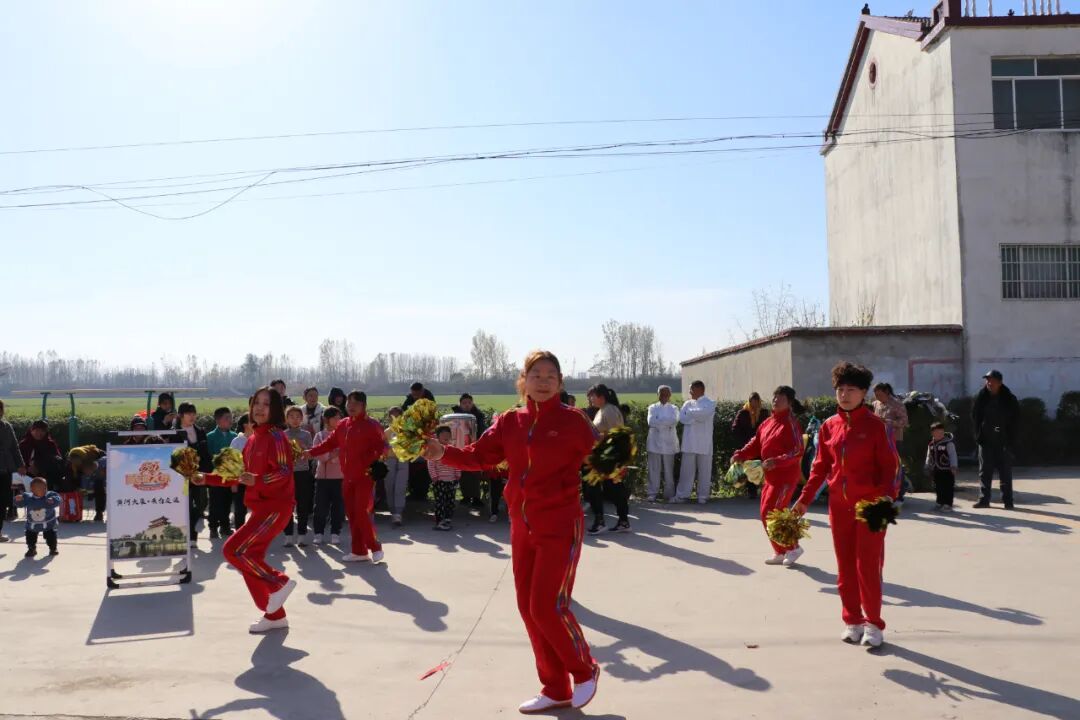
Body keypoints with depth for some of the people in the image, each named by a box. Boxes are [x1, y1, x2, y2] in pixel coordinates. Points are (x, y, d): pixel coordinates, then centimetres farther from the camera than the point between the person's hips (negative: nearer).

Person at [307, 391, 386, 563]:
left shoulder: (372, 424, -9)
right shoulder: (344, 424, 11)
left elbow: (382, 447, -13)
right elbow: (330, 443, 15)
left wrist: (374, 465, -24)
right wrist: (310, 452, 8)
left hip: (365, 477, -7)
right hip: (348, 477, 7)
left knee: (362, 513, -11)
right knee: (351, 514, 9)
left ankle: (375, 547, 3)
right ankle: (359, 551, 16)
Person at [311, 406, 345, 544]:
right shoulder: (319, 436, 5)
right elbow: (317, 455, -8)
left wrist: (332, 458, -15)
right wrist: (335, 454, -15)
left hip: (340, 476, 0)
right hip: (322, 475, 0)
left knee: (338, 506, 3)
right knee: (321, 506, 2)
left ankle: (335, 533, 13)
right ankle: (318, 533, 13)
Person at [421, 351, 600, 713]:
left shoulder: (572, 420, -10)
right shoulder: (509, 422, 3)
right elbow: (479, 456, 2)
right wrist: (443, 453, -12)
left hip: (560, 526, -6)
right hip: (522, 526, 6)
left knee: (547, 607, -8)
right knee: (528, 608, 10)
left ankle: (585, 670, 20)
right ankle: (556, 689, 25)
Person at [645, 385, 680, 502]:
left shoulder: (673, 408, 9)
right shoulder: (652, 408, 9)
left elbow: (674, 421, -11)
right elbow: (651, 421, -9)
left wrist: (659, 422, -11)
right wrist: (666, 423, -11)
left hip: (669, 442, 0)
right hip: (655, 442, 0)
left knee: (669, 469, 3)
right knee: (654, 468, -2)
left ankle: (669, 493, 9)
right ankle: (652, 493, 2)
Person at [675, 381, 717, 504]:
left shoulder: (710, 404, 2)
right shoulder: (688, 403, 13)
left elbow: (704, 413, -19)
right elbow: (681, 418, -1)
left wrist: (690, 413, -6)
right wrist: (697, 417, -10)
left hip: (704, 443, -3)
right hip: (689, 442, 3)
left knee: (704, 470, 2)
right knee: (686, 469, 3)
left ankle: (703, 496, 9)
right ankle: (683, 495, 8)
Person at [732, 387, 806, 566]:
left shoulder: (791, 423, -13)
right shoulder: (767, 422, 12)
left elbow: (798, 452, -21)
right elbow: (755, 444, 12)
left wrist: (777, 462, -33)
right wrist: (740, 455, -4)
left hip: (785, 476, -9)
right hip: (770, 476, 9)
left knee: (771, 514, -10)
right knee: (767, 515, 11)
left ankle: (793, 548, 6)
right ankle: (780, 552, 23)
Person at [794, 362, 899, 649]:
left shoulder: (876, 425, -7)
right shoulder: (829, 426, 5)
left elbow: (890, 466, -8)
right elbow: (820, 466, 10)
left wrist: (887, 497, -22)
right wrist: (805, 498, 4)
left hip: (870, 505, -4)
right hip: (839, 506, 4)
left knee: (868, 566, -2)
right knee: (845, 567, 10)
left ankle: (873, 624, 11)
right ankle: (853, 621, 21)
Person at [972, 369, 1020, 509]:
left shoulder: (1009, 399, -4)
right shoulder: (981, 397, 0)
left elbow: (1016, 419, 1)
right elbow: (975, 416, 7)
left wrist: (1010, 437, -5)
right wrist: (979, 434, -1)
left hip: (1004, 441, -2)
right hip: (986, 440, 2)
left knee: (1005, 471, 3)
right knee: (985, 471, 5)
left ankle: (1007, 501, 8)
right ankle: (984, 499, 10)